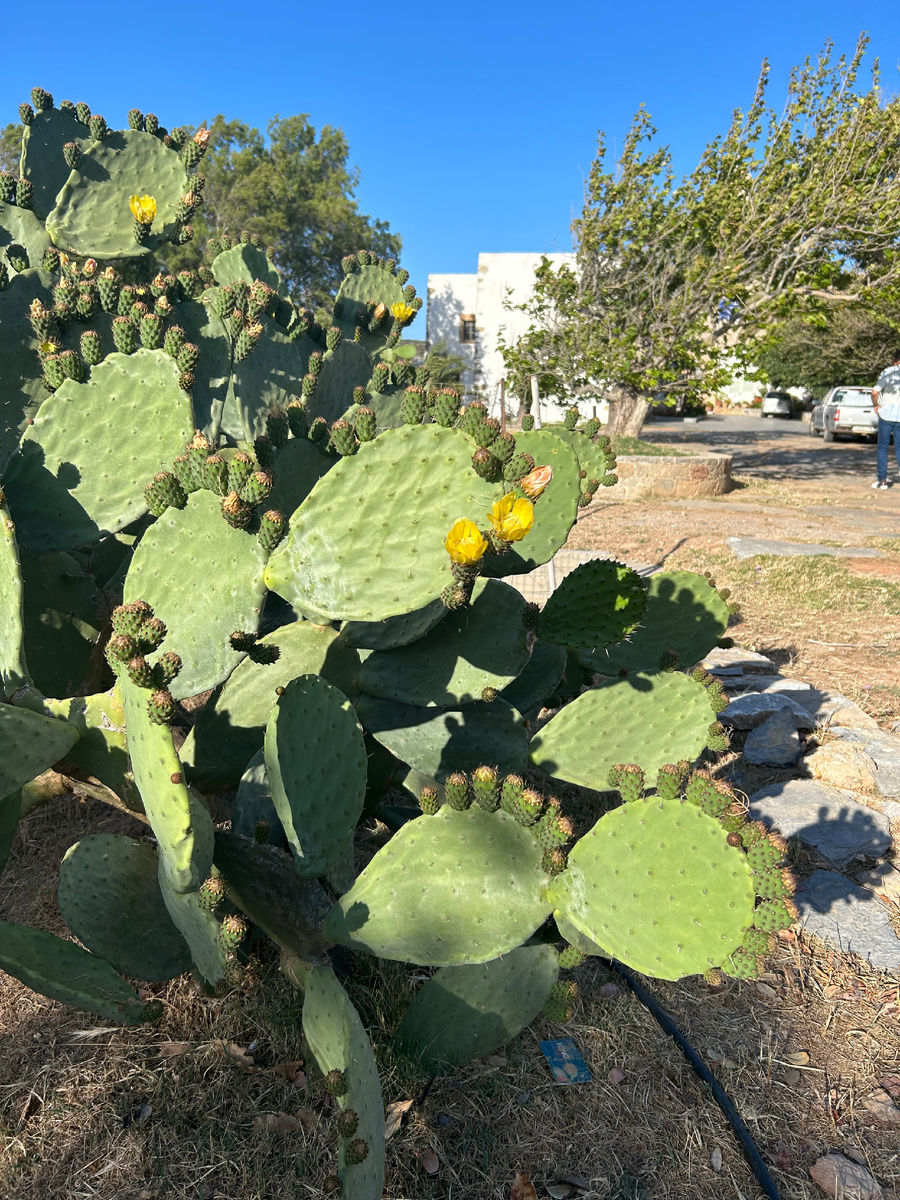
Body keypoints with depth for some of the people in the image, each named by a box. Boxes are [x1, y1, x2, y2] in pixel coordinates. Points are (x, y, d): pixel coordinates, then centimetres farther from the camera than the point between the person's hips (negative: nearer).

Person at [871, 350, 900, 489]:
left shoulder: (887, 372, -3)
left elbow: (875, 392, -11)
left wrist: (876, 405, 4)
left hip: (886, 415, -2)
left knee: (882, 446, 6)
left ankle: (882, 479, 3)